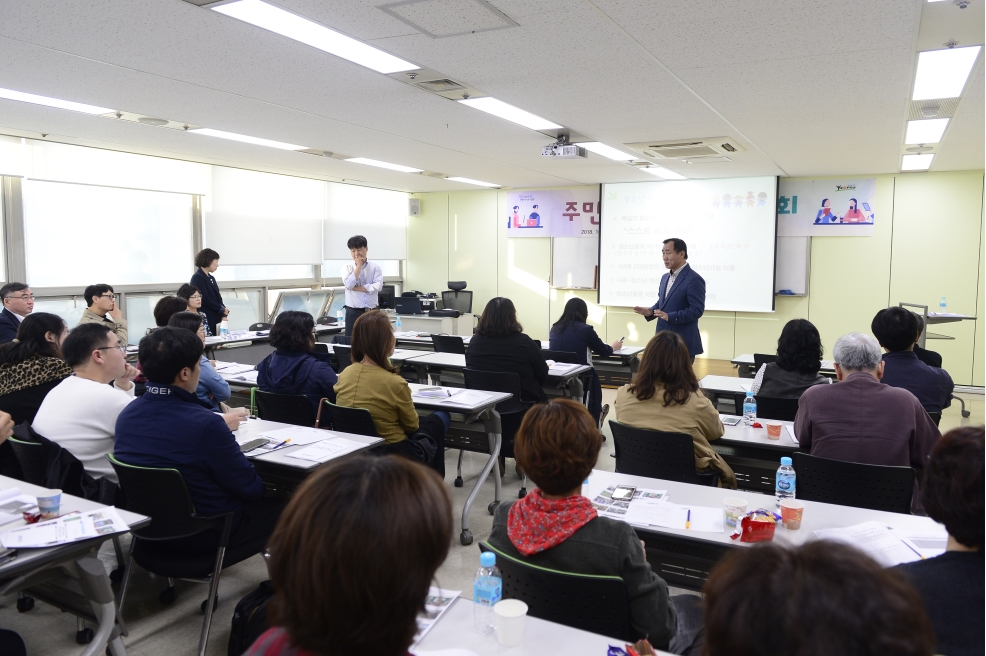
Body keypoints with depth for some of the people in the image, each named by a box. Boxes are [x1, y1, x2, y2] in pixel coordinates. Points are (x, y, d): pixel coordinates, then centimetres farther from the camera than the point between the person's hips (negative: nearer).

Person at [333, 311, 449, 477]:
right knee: (441, 418, 24)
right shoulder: (395, 383, -25)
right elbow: (412, 425, -8)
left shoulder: (345, 374, -8)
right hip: (394, 456, -6)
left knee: (424, 420, 31)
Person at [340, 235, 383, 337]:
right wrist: (359, 265, -8)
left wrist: (356, 288, -11)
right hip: (353, 313, 0)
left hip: (372, 313, 0)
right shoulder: (347, 268, 5)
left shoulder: (375, 267, 4)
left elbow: (378, 286, -11)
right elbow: (349, 284, -13)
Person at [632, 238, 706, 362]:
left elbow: (697, 310, -19)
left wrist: (670, 317, -28)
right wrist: (650, 311, 1)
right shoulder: (665, 277, 15)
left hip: (683, 343, -8)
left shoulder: (694, 279, -13)